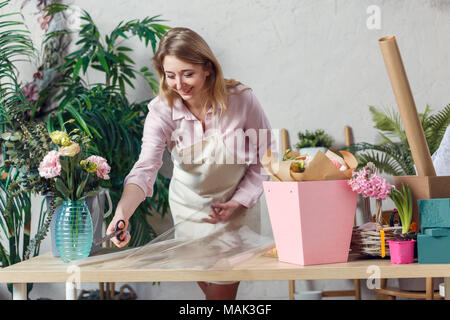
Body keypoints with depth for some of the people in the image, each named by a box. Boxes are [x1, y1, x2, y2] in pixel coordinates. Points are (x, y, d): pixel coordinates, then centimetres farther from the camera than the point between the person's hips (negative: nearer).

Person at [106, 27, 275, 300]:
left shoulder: (241, 99, -22)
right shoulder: (161, 111, -20)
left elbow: (264, 156, -8)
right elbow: (145, 168, -32)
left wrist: (238, 202, -16)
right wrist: (122, 213, -50)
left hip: (237, 204, -1)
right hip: (189, 204, 2)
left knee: (223, 289, -4)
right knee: (204, 282, 11)